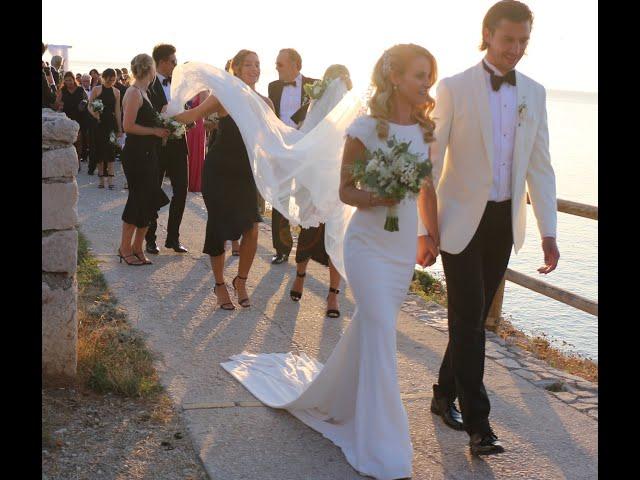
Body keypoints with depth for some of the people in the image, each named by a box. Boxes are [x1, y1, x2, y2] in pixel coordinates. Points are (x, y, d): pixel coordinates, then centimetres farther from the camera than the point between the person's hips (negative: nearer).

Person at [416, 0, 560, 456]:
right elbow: (431, 161, -7)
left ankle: (445, 395, 31)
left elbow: (539, 166, 8)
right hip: (463, 219, -4)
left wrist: (548, 232, 3)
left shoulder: (533, 92, 6)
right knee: (469, 319, -6)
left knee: (474, 317, 13)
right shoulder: (455, 88, -7)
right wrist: (424, 230, -9)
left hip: (505, 221, 5)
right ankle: (478, 423, 0)